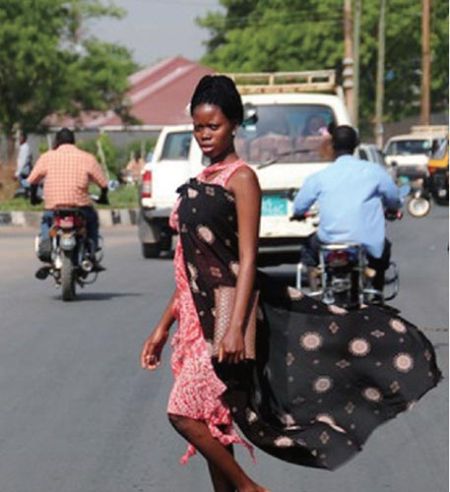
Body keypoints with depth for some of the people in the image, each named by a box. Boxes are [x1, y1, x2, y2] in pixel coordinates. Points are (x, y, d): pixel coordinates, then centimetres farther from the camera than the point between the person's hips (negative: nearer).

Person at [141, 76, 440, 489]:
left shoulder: (241, 178, -7)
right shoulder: (199, 184, 15)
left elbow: (247, 259, -14)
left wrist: (235, 327, -23)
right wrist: (164, 326, 17)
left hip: (228, 309, -8)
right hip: (197, 314, 8)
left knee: (184, 412, -14)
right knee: (210, 425, 8)